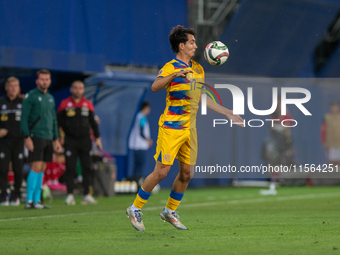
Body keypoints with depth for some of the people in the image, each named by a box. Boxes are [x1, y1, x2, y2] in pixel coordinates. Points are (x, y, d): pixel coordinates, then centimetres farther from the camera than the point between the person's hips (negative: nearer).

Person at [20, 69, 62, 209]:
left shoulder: (51, 98, 17)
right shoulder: (30, 96, -4)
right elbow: (24, 118, -8)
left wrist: (56, 139, 16)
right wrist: (27, 137, -15)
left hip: (48, 138, 7)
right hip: (36, 138, -7)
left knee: (42, 169, 6)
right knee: (36, 167, -12)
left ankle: (37, 200, 9)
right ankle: (29, 201, -11)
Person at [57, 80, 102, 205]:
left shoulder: (88, 104, 8)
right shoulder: (65, 104, 0)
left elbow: (93, 122, 15)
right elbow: (59, 122, 3)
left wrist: (97, 138, 12)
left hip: (85, 140, 2)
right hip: (70, 141, -2)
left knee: (87, 168, 1)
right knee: (70, 169, -4)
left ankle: (86, 195, 6)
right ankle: (70, 195, -1)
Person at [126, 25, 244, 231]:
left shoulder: (198, 69, 15)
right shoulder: (171, 67, -8)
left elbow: (203, 99, 24)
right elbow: (155, 87, -26)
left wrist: (228, 113, 24)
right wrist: (174, 75, -42)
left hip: (190, 128, 7)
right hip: (171, 127, -7)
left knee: (187, 173, 6)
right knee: (162, 171, -8)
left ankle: (170, 211, 23)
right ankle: (135, 209, 6)